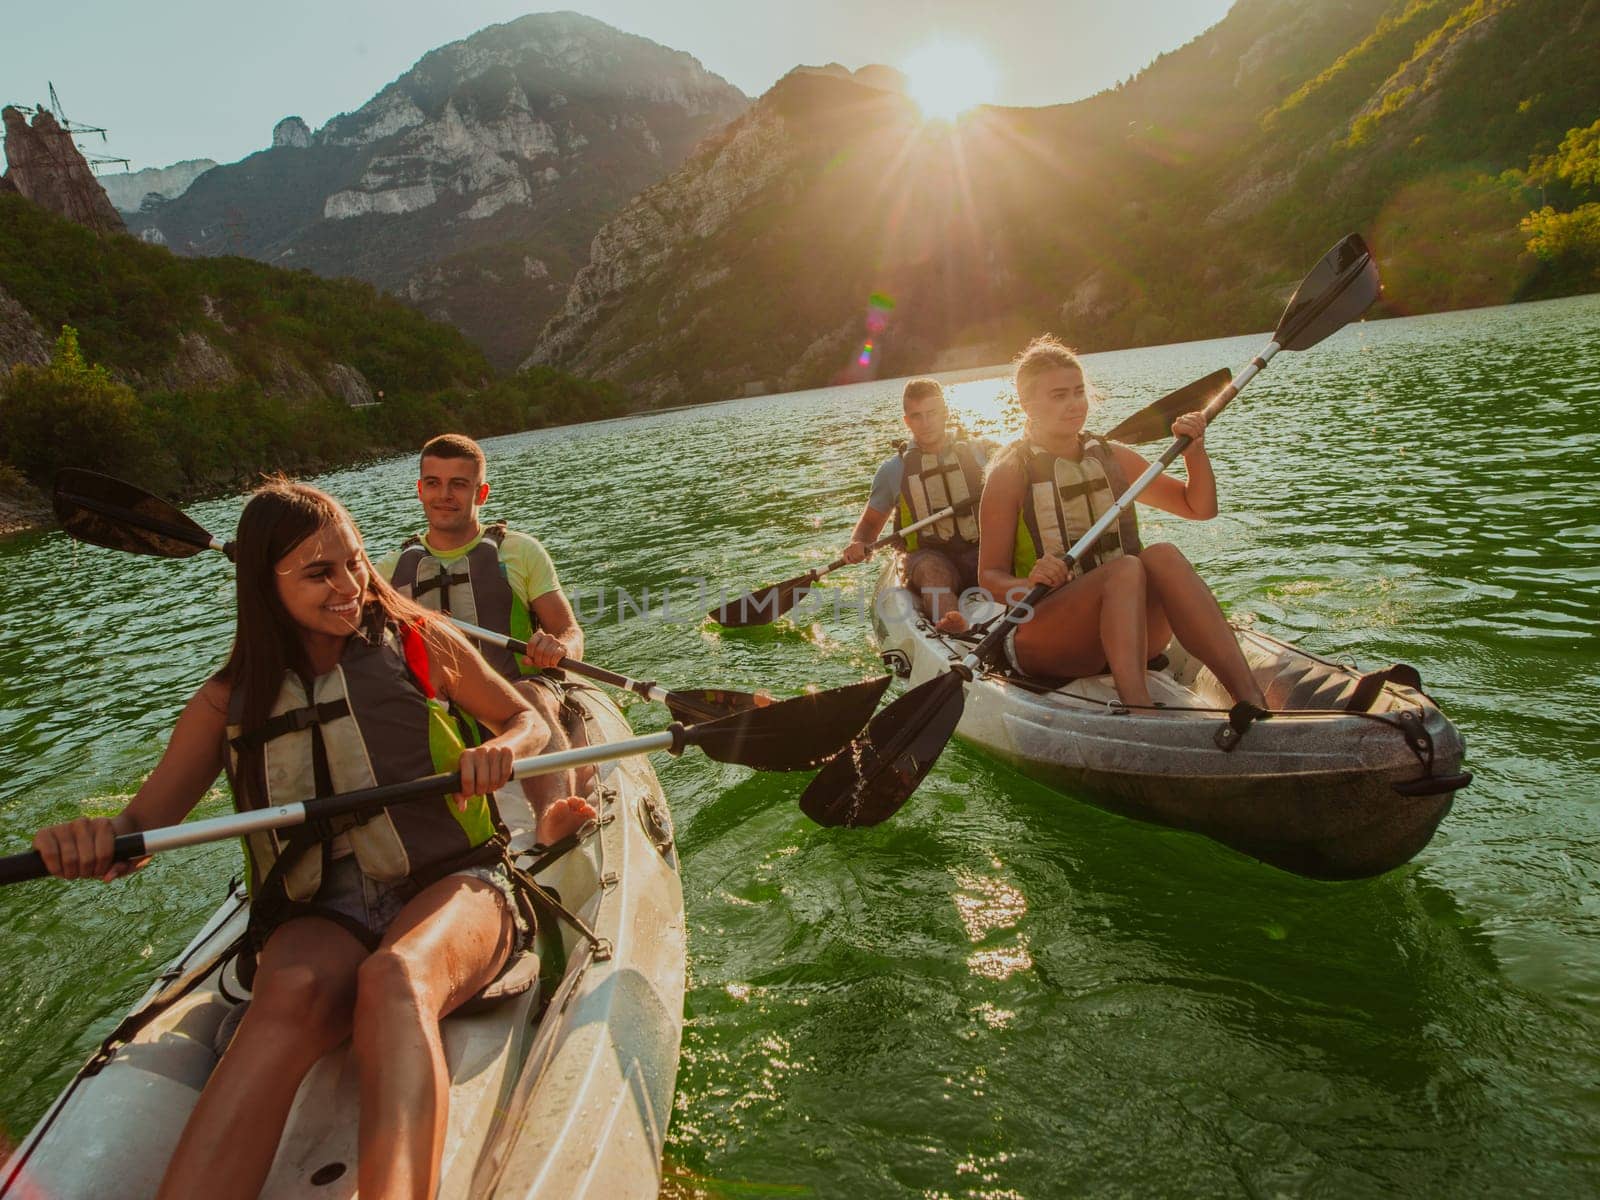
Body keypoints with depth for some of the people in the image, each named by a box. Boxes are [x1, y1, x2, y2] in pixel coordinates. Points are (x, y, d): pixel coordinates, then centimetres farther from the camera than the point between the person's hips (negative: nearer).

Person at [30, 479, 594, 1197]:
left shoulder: (419, 641, 7)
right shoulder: (230, 702, 11)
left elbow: (527, 721, 16)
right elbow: (140, 825, 10)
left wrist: (500, 750, -9)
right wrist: (95, 839, -15)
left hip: (449, 892, -1)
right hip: (320, 919, 2)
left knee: (393, 977, -37)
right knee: (292, 992, -35)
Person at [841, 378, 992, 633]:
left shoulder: (978, 453, 10)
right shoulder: (894, 469, 9)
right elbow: (870, 522, 18)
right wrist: (857, 544, -4)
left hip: (980, 553, 2)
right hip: (927, 556, -2)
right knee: (932, 570, -38)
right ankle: (949, 619, -67)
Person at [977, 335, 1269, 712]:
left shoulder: (1112, 457, 15)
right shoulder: (1011, 472, -1)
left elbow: (1200, 507, 19)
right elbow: (989, 576, -6)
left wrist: (1194, 450, 1)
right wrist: (1029, 585, -28)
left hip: (1128, 632, 5)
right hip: (1043, 644, -4)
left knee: (1162, 556, -26)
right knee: (1125, 568, -31)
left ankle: (1252, 702, -39)